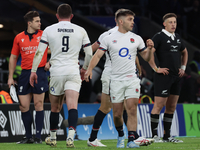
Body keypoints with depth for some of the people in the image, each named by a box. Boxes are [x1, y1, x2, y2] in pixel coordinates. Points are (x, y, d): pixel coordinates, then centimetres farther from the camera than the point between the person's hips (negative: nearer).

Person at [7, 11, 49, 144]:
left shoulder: (44, 35, 0)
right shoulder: (19, 38, 8)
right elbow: (13, 58, 14)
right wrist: (10, 77, 11)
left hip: (40, 73, -3)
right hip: (25, 73, 3)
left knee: (38, 105, -4)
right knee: (23, 106, 2)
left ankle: (38, 137, 2)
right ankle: (28, 137, 13)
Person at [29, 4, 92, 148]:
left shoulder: (49, 30, 4)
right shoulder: (81, 31, 6)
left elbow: (39, 52, 1)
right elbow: (89, 53, 11)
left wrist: (33, 71, 8)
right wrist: (84, 68, 27)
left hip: (56, 72, 1)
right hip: (73, 71, 0)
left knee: (55, 107, 14)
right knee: (72, 105, -10)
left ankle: (52, 138, 26)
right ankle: (71, 136, -29)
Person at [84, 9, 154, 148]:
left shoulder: (136, 38, 8)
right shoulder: (109, 39, 2)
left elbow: (146, 57, 15)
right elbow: (98, 55, -1)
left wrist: (149, 48, -5)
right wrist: (90, 69, -17)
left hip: (132, 80, 1)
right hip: (116, 80, -1)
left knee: (132, 110, -12)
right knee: (117, 114, 2)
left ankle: (131, 140, -12)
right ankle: (121, 135, 28)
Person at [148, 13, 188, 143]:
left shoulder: (178, 38, 15)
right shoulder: (159, 37, -7)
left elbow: (184, 52, 32)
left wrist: (183, 67, 20)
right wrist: (156, 68, -14)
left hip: (176, 77, 7)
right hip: (164, 76, -7)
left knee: (171, 107, 9)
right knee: (159, 105, -8)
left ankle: (167, 136, 15)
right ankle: (154, 136, -4)